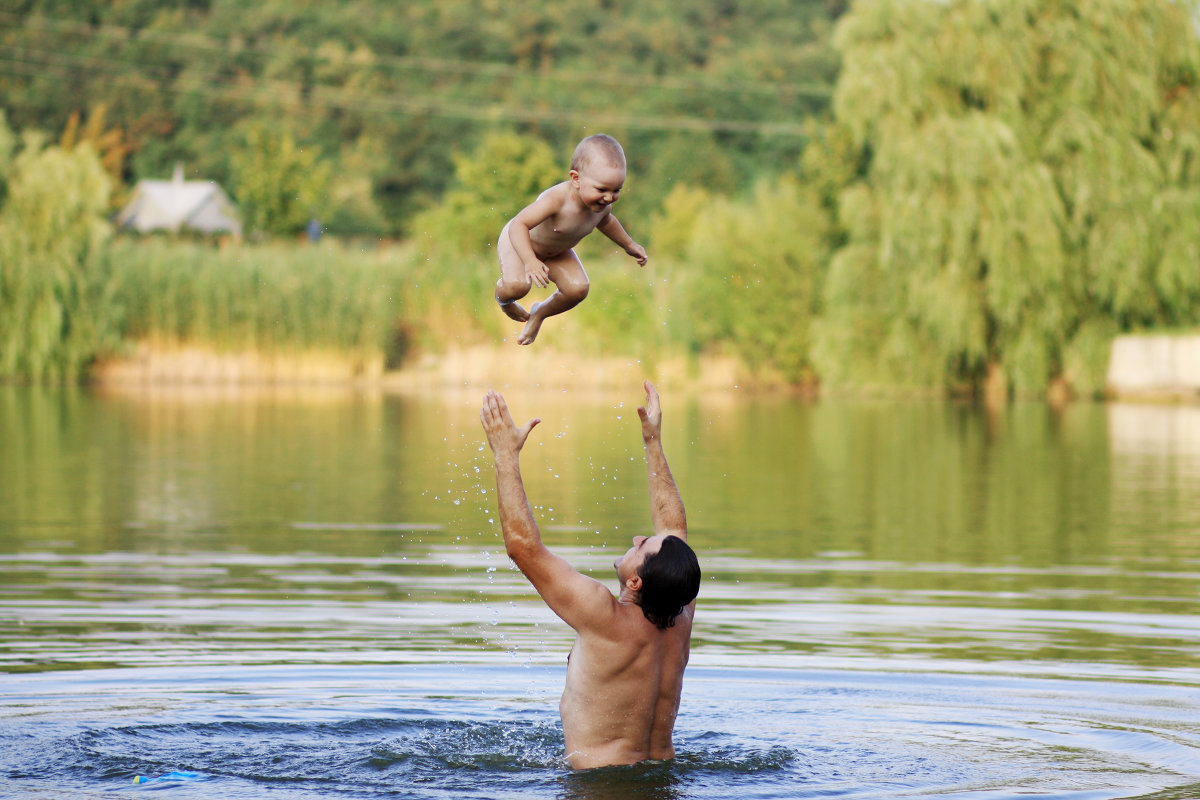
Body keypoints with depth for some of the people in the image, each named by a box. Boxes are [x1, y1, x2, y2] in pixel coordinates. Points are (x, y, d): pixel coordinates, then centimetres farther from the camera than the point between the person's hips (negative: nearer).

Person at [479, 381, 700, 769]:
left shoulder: (609, 621, -22)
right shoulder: (680, 621, -4)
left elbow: (523, 546, -18)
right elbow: (675, 529, 13)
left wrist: (506, 454, -12)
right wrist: (653, 442, 17)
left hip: (601, 785, -7)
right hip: (661, 778, 7)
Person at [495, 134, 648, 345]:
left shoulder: (602, 205, -20)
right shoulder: (557, 200, -44)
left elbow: (604, 221, 7)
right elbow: (519, 225, -46)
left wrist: (628, 245, 18)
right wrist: (529, 261, -57)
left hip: (555, 252, 6)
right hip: (520, 241, -6)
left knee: (578, 289, -11)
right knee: (517, 286, -27)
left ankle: (540, 313, 21)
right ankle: (502, 298, 13)